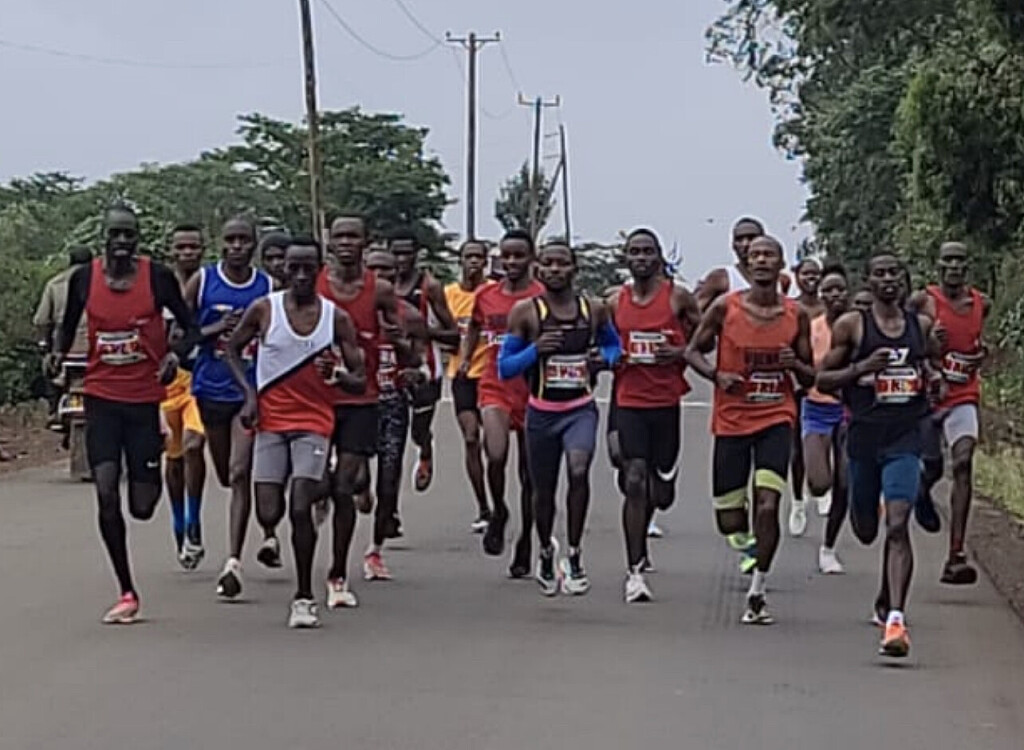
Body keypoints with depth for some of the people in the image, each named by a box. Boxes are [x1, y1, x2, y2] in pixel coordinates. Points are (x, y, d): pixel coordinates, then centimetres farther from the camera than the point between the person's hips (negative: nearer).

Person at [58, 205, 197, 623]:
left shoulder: (158, 276, -5)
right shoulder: (83, 278, 1)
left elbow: (190, 327, 3)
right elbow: (68, 327, 16)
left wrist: (176, 354, -16)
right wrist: (59, 356, -2)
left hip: (146, 399, -1)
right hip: (102, 398, 1)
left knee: (142, 507, 2)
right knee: (106, 492, -12)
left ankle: (151, 477, 42)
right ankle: (127, 594, -1)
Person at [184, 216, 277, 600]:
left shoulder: (267, 287, 2)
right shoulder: (202, 281, 0)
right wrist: (216, 329, -14)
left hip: (252, 390, -2)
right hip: (211, 389, 2)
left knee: (240, 473, -13)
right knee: (227, 476, 15)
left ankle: (233, 563, -13)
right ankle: (268, 533, 42)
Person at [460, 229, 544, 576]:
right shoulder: (485, 296, 6)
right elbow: (473, 329, 26)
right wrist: (464, 358, 16)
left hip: (532, 391, -1)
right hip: (495, 387, 1)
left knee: (529, 473, 7)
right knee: (496, 456, -21)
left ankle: (525, 543, 22)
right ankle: (498, 512, 9)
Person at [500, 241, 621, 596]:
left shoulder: (594, 310, 1)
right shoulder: (525, 311, -5)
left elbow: (613, 344, 21)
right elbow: (504, 369, -4)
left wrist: (605, 358, -3)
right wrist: (535, 350, -21)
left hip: (581, 408, 0)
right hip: (542, 412, 0)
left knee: (579, 471, -25)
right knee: (543, 490, 12)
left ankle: (573, 555, -10)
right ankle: (546, 553, 40)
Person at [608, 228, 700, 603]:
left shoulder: (678, 297, -2)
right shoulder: (614, 302, 5)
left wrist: (682, 353, -14)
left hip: (666, 401, 0)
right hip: (628, 400, 0)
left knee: (660, 488, 12)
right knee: (634, 481, -14)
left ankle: (639, 544, 43)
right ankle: (635, 571, -11)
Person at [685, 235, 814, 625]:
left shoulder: (797, 314, 3)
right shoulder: (725, 307, -3)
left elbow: (810, 379, 11)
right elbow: (693, 351, 7)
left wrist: (795, 364, -12)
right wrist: (716, 375, -12)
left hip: (776, 418, 0)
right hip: (732, 420, 0)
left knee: (767, 505, -16)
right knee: (729, 522, 2)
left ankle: (757, 593, 1)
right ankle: (755, 534, 40)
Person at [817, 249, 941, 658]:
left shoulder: (922, 324, 9)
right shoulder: (851, 325, -1)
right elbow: (823, 379, 1)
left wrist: (933, 377, 5)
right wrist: (862, 367, -14)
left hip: (905, 439, 0)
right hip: (864, 437, 0)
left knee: (897, 525, -16)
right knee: (866, 530, 13)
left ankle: (895, 616, -18)